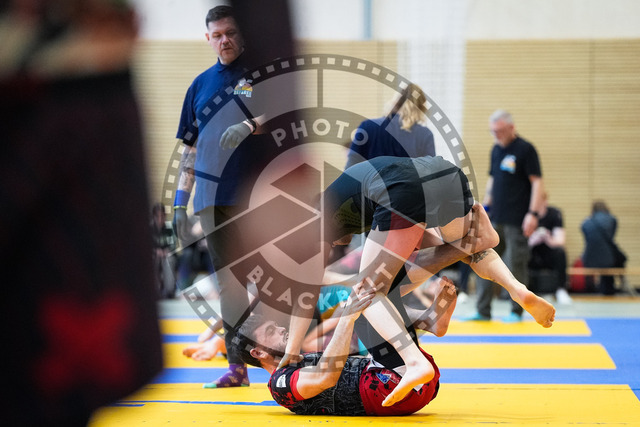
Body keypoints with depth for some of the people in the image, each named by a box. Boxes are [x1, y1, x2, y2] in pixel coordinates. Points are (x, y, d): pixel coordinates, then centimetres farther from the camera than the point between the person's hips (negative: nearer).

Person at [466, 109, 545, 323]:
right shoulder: (496, 149, 13)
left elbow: (537, 182, -12)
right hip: (495, 218, 7)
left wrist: (533, 213, -17)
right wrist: (485, 205, 15)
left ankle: (516, 312, 10)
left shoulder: (525, 149, -8)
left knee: (516, 265, -1)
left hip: (516, 221, -7)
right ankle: (483, 311, 9)